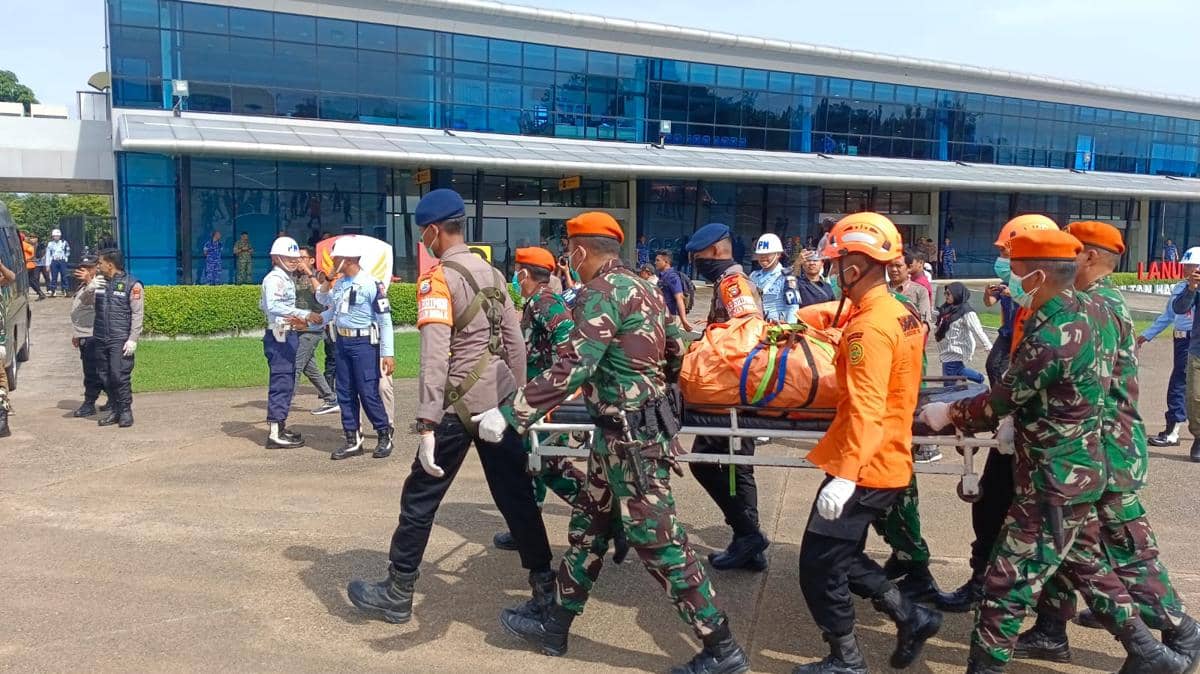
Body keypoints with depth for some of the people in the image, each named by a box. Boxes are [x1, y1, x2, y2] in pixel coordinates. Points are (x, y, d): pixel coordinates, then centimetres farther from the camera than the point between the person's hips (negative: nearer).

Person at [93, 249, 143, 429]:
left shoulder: (132, 284, -6)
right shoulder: (100, 282, 14)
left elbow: (138, 314, -8)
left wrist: (133, 339, -14)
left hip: (120, 340, -6)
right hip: (101, 338, 6)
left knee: (120, 375, -10)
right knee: (106, 377, 9)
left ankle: (126, 411, 1)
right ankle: (114, 410, 17)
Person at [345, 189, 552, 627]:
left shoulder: (438, 278, -11)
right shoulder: (492, 273, 11)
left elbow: (435, 355, -20)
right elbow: (515, 342, 13)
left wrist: (427, 424, -22)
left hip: (462, 403, -7)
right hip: (501, 398, 7)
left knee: (421, 497, 6)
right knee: (515, 493, 12)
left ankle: (397, 594, 17)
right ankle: (545, 587, 18)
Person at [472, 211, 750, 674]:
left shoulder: (601, 292, -16)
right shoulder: (641, 286, 12)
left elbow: (572, 368, -27)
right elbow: (675, 352, 17)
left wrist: (509, 413, -26)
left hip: (631, 436, -10)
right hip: (626, 430, 10)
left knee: (657, 541, -2)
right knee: (588, 524, 17)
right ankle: (555, 625, 29)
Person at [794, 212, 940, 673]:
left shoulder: (869, 326, -21)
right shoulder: (901, 315, 8)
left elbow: (866, 410, -26)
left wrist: (845, 477, -28)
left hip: (864, 468, -9)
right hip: (889, 462, 9)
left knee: (818, 566, 4)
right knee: (842, 557, 22)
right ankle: (911, 617, 25)